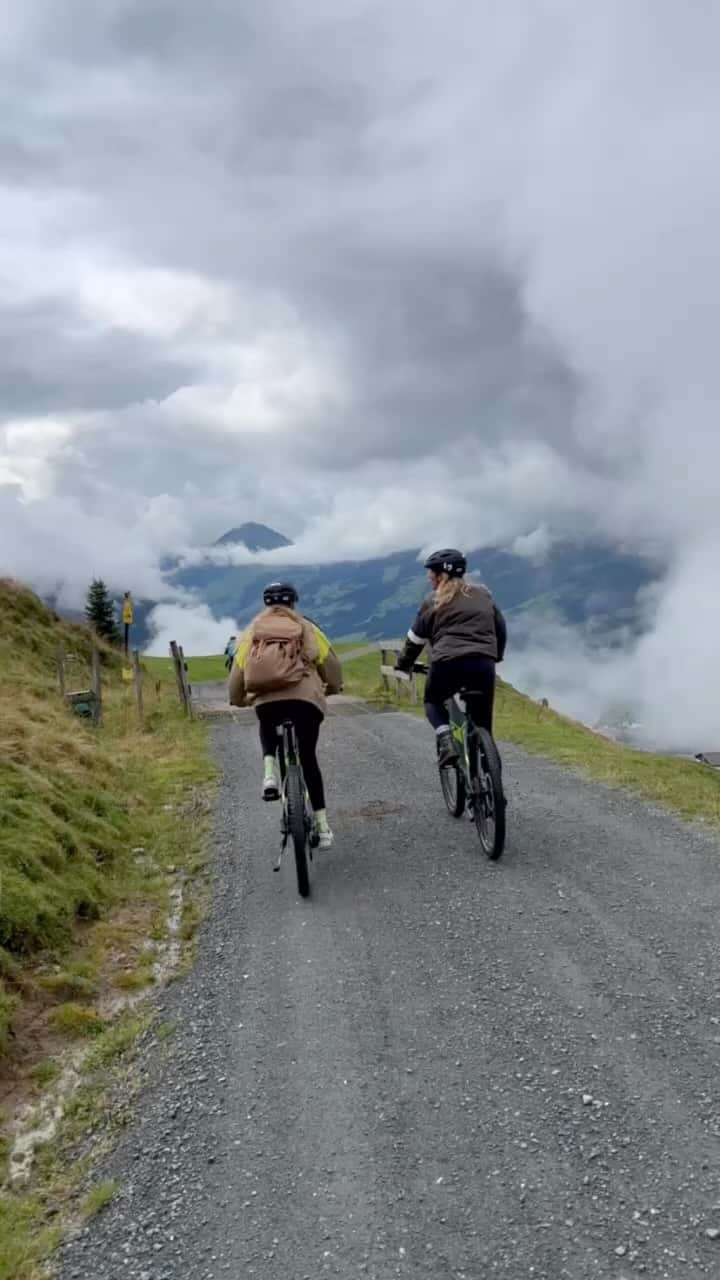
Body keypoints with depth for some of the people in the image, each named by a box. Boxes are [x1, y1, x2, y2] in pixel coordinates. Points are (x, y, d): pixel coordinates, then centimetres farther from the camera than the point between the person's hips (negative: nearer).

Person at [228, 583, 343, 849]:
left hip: (266, 700, 1)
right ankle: (321, 824, 14)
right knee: (308, 759, 16)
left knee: (267, 730, 35)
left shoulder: (251, 632, 20)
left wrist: (237, 700, 36)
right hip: (306, 699, 0)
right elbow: (331, 664, 18)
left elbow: (237, 673, 17)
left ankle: (270, 773, 7)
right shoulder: (306, 628, 18)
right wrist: (333, 687, 38)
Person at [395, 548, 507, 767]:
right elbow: (501, 628, 27)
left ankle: (446, 741, -3)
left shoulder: (433, 602, 8)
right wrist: (495, 656, 41)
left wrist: (402, 665, 27)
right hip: (483, 664, 3)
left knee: (433, 702, 24)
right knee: (482, 721, 14)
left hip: (448, 663, -3)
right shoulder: (483, 595, 19)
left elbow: (415, 639, 12)